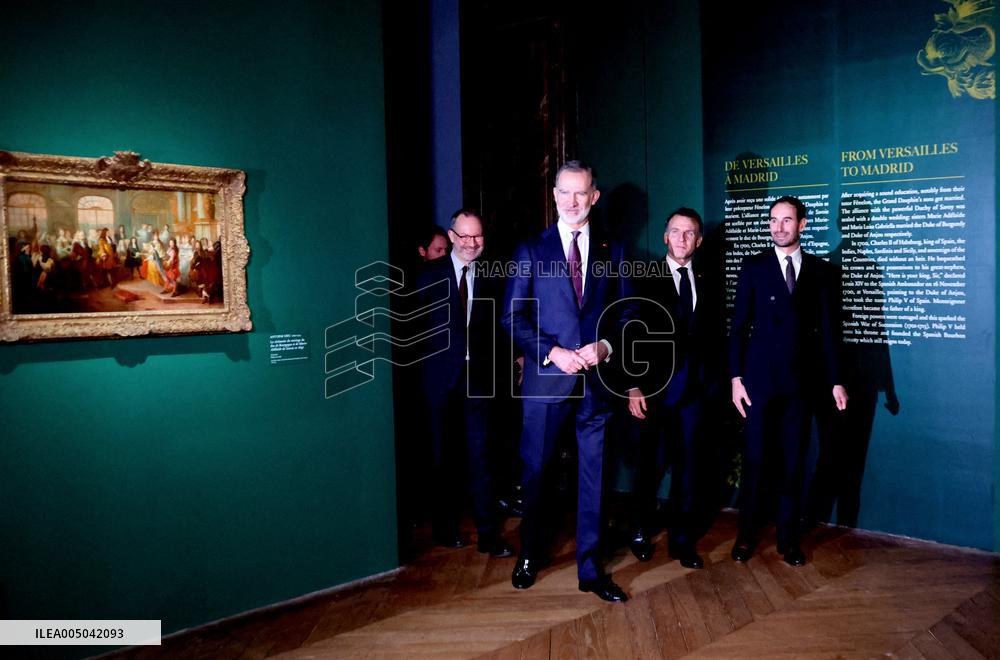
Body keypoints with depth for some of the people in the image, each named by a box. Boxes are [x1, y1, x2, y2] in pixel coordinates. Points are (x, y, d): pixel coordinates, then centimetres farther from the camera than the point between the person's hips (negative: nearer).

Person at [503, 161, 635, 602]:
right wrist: (552, 353, -13)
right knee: (534, 471, 9)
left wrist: (605, 345, -10)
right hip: (545, 379, -1)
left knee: (593, 475, 7)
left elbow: (625, 313, 9)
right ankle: (530, 556, 30)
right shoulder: (531, 251, 3)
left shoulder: (611, 252, 9)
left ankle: (590, 569, 20)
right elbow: (513, 318, -1)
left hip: (596, 380, 2)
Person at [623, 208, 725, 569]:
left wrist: (714, 379, 2)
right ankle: (641, 532, 23)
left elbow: (717, 335, 11)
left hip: (695, 388, 3)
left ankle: (683, 540, 20)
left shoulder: (710, 283, 10)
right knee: (652, 465, 3)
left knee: (688, 466, 8)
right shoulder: (646, 279, 0)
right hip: (654, 387, -3)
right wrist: (633, 387, -10)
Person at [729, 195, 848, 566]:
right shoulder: (753, 267, 3)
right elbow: (739, 326, 0)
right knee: (754, 460, 3)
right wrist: (736, 377, -6)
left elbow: (828, 330, 6)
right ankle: (746, 535, 17)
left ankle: (788, 538, 19)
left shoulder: (821, 271, 6)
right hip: (760, 378, -1)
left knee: (793, 463, 7)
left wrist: (835, 380, 2)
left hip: (801, 381, 1)